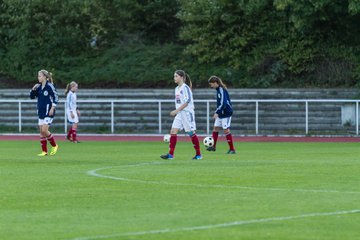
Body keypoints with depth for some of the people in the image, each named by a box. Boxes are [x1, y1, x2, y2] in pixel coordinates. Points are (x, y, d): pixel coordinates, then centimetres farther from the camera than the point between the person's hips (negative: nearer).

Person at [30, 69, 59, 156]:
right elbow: (32, 97, 16)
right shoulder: (39, 87, 10)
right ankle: (44, 151, 9)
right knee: (41, 132, 5)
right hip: (41, 112, 8)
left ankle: (54, 145, 6)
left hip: (48, 113, -8)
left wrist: (52, 108, -16)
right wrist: (33, 89, -2)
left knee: (44, 130, -14)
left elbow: (55, 97, -11)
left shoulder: (49, 86, -11)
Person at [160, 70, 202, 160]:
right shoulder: (177, 89, 14)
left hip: (187, 112, -8)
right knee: (173, 131, -4)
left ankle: (198, 154, 6)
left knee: (191, 132, -3)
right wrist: (176, 112, 15)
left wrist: (177, 110, -20)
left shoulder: (185, 87, -11)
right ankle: (170, 154, -8)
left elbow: (187, 101, -18)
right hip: (179, 114, 8)